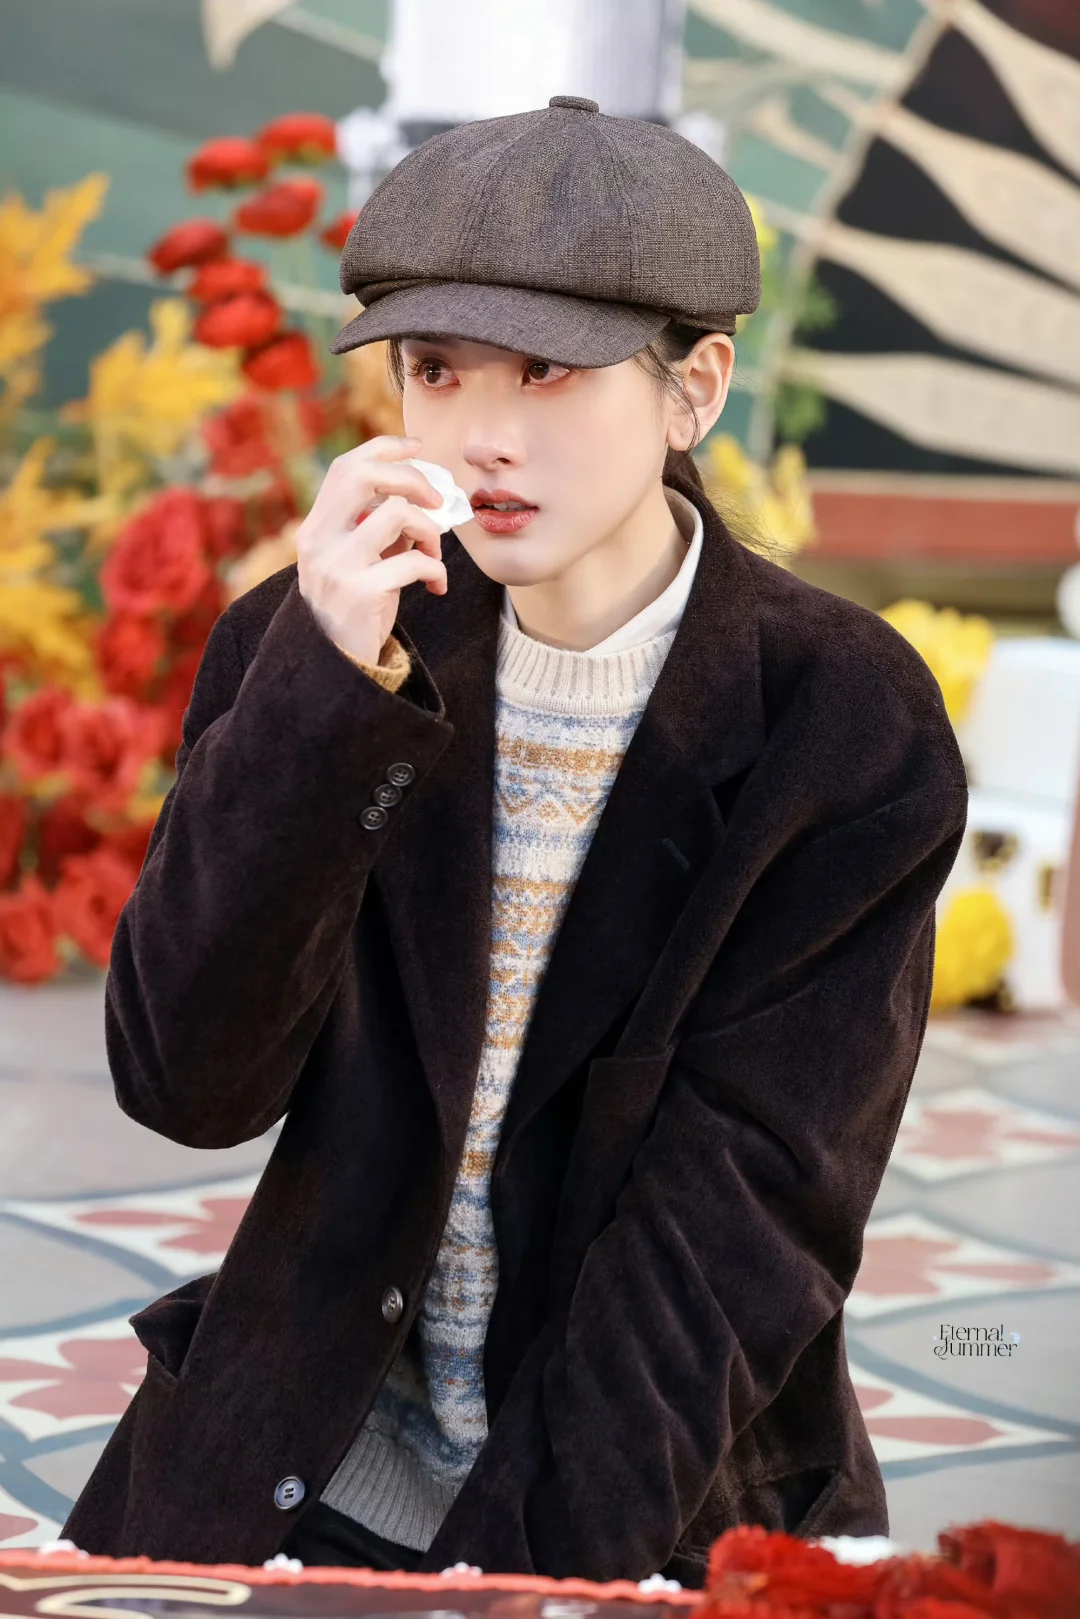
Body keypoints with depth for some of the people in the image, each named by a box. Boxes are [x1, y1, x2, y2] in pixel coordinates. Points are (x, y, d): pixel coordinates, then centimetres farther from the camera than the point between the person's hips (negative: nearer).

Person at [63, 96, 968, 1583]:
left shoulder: (847, 729, -8)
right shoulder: (316, 647, -1)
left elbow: (748, 1219, -11)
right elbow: (187, 1082, -11)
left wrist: (521, 1565, -18)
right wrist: (325, 687, -21)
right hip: (299, 1483, 2)